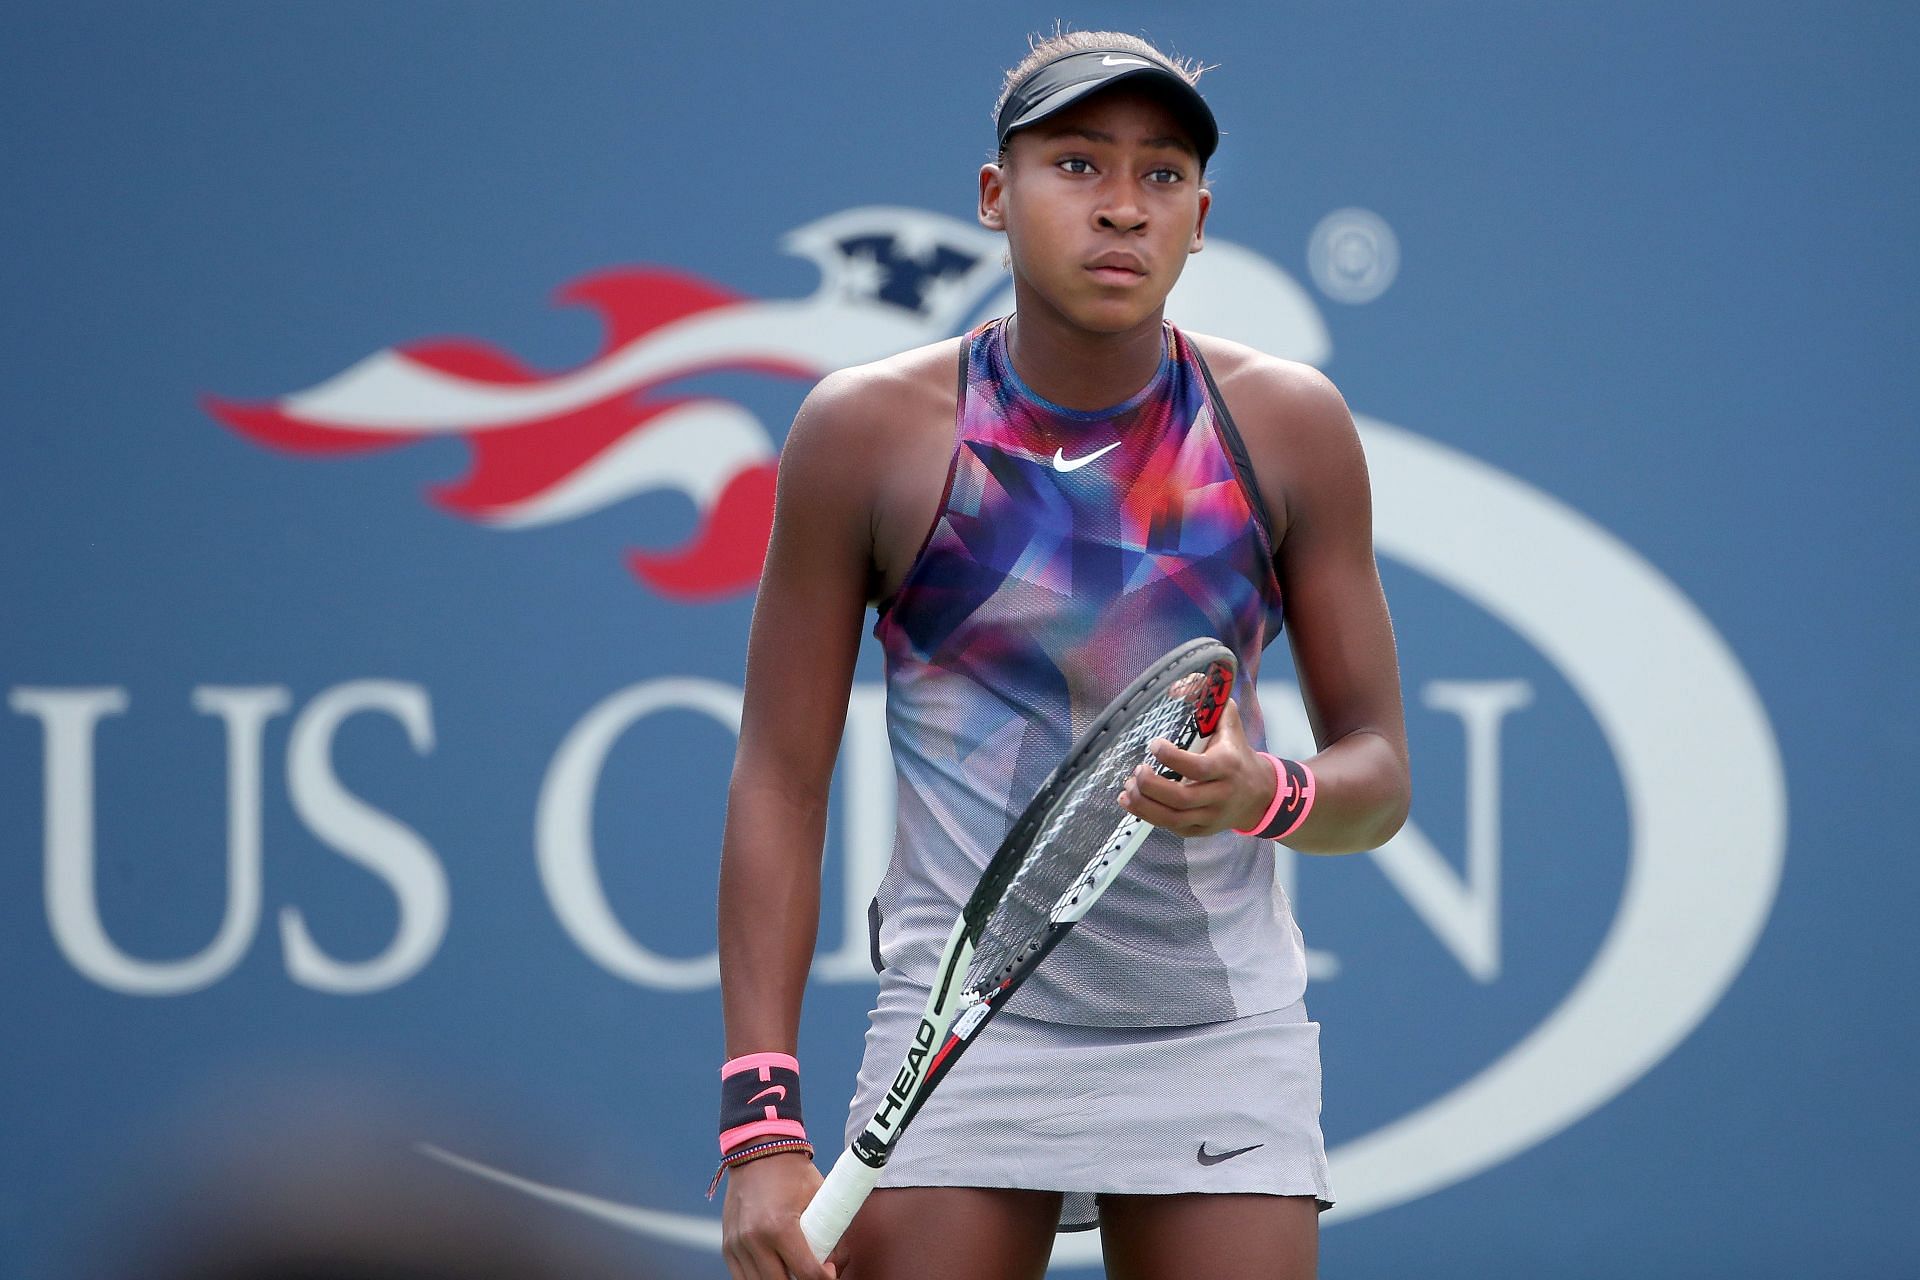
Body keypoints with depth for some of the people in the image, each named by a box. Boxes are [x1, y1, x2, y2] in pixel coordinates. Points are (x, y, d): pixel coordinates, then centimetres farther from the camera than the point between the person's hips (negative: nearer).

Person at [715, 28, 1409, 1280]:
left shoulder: (1289, 426, 0)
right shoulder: (869, 431, -4)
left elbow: (1378, 772, 6)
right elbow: (781, 781, -2)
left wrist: (1267, 795, -19)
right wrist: (763, 1123, -9)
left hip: (1225, 1040, 2)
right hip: (964, 1029, -1)